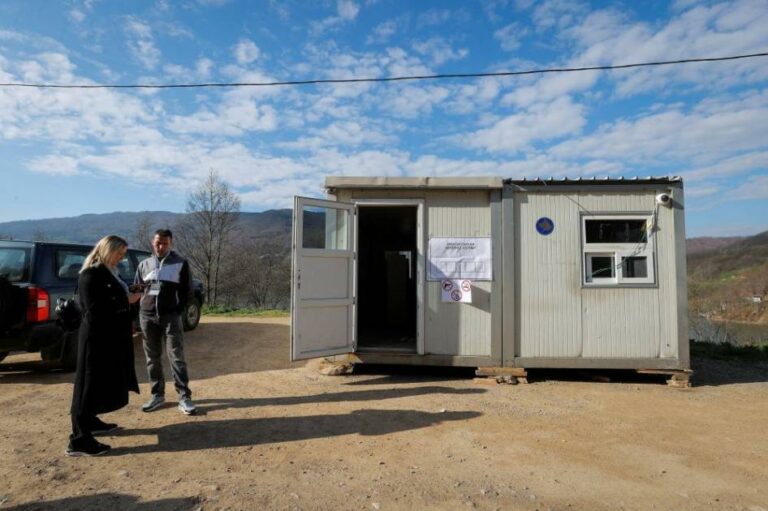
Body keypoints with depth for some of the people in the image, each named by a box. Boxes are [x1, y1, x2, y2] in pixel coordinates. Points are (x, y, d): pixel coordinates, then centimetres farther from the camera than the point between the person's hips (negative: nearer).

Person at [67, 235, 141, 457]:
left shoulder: (109, 272, 12)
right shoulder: (90, 274, -16)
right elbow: (95, 308, -22)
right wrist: (126, 300, -19)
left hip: (110, 335, 10)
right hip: (97, 336, -10)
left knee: (104, 381, 18)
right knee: (90, 384, -5)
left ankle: (90, 422, 33)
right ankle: (79, 440, 2)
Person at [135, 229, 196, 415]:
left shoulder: (180, 263, 1)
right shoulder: (144, 264, 11)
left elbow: (187, 290, 2)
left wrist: (178, 310, -6)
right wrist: (140, 311, 3)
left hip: (171, 316, -4)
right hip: (147, 316, 4)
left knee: (177, 357, -6)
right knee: (152, 358, 9)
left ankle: (184, 397, -2)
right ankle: (157, 395, 20)